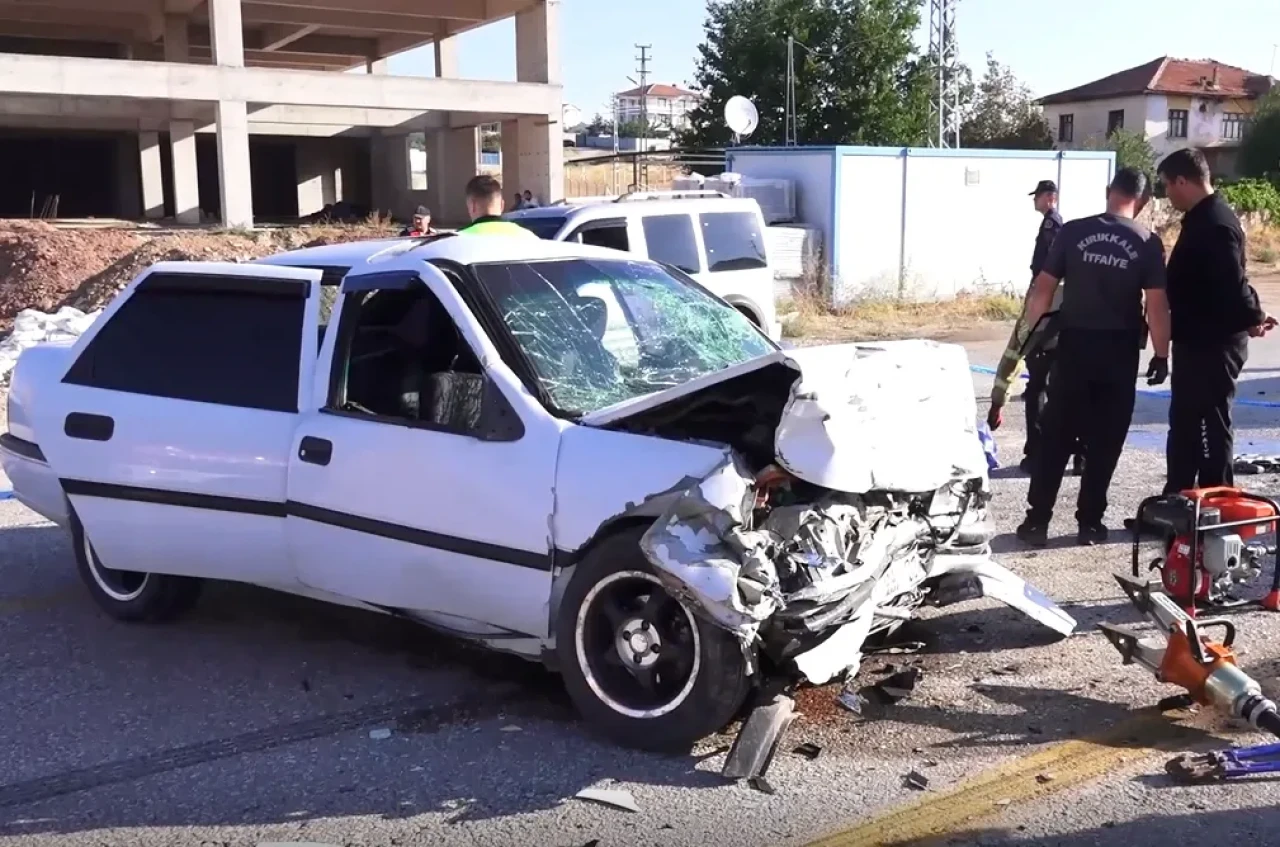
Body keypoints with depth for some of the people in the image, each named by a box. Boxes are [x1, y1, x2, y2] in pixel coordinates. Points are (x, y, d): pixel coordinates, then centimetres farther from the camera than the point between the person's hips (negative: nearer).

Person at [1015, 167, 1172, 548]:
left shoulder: (1073, 232, -2)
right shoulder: (1148, 243, -4)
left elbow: (1043, 288, -3)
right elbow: (1156, 305, -8)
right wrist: (1161, 354, 0)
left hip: (1074, 344, 1)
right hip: (1119, 350, -1)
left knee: (1054, 436, 7)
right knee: (1104, 441, 9)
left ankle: (1037, 519, 6)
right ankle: (1089, 521, 13)